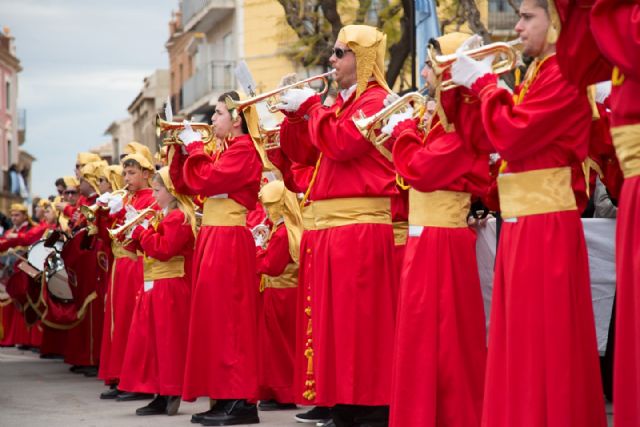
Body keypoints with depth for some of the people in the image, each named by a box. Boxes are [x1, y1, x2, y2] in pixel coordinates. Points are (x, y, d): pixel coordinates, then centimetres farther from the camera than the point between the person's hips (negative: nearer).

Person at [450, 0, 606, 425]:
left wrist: (482, 81, -8)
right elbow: (493, 138, 18)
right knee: (525, 337, 12)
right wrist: (470, 85, 9)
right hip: (522, 223, 10)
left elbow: (511, 135, -20)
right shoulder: (540, 74, 18)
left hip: (545, 226, -10)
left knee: (544, 336, -7)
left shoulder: (562, 75, -12)